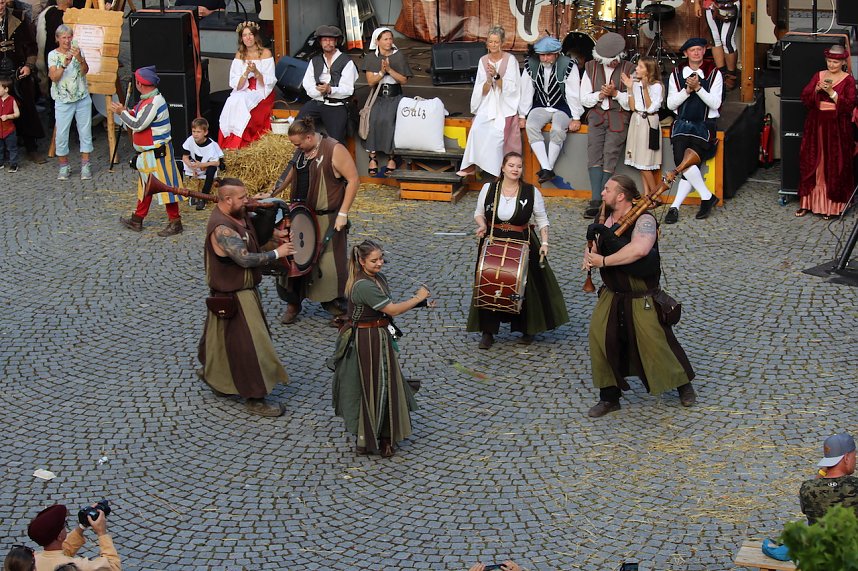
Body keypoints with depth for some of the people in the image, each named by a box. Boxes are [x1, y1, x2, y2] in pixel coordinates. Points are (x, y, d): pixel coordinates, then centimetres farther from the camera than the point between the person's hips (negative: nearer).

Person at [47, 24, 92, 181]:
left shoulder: (77, 51, 2)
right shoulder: (53, 55, -3)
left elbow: (85, 71, -12)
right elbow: (54, 77, -15)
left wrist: (80, 58, -32)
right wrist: (65, 63, -30)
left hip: (82, 99, 2)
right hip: (63, 101, -2)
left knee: (85, 132, 5)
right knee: (61, 134, 0)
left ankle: (85, 165, 13)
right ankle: (64, 166, 13)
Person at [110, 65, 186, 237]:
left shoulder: (155, 102, -24)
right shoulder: (147, 99, 9)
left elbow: (138, 125, -24)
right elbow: (138, 118, 16)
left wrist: (122, 112, -12)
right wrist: (125, 111, 4)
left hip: (158, 152, -11)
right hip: (146, 152, 11)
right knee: (145, 184, 19)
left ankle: (175, 222, 1)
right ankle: (137, 220, 30)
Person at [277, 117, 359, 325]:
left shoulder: (334, 150, -16)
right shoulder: (300, 151, 7)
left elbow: (353, 180, -15)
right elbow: (291, 174, 23)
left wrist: (343, 213, -18)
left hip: (327, 220, -7)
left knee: (331, 263, -2)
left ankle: (339, 310, 9)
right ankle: (293, 304, 24)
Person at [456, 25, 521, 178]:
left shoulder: (510, 59, -3)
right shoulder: (483, 61, 8)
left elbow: (510, 88, -8)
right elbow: (483, 92, 5)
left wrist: (497, 76, -22)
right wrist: (489, 80, -16)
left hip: (505, 106, -3)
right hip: (488, 105, 3)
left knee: (495, 132, -25)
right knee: (477, 128, -22)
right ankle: (471, 166, -18)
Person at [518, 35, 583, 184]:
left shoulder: (568, 66, -13)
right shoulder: (531, 65, -4)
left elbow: (573, 93, -12)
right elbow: (526, 92, 0)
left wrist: (576, 118, -14)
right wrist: (522, 116, -1)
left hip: (561, 108, -3)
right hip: (540, 107, 3)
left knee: (558, 130, -33)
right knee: (531, 126, -27)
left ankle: (549, 166, -23)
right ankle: (546, 168, -30)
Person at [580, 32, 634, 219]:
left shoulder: (628, 69, 3)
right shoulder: (591, 68, 10)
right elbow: (584, 98, 10)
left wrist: (615, 93, -13)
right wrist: (600, 95, -7)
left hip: (619, 117, -2)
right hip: (597, 115, 2)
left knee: (610, 154, -17)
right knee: (594, 153, -16)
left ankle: (598, 200, -18)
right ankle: (596, 199, -22)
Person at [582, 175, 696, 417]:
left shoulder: (644, 220, -22)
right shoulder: (609, 219, 3)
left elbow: (639, 249, -42)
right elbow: (599, 244, 20)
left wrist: (604, 261, -33)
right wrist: (590, 256, -6)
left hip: (641, 299, -7)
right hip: (612, 295, 7)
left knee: (656, 343, 3)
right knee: (600, 339, 1)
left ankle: (684, 384, 29)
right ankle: (609, 397, 16)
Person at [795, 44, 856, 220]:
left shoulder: (848, 80, -3)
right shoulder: (818, 75, 8)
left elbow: (849, 105, -12)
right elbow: (804, 98, 3)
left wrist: (831, 92, -19)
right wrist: (816, 90, -15)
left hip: (837, 127, -4)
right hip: (816, 125, 4)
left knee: (834, 165, -2)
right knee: (811, 162, 4)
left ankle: (831, 205, 5)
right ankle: (807, 202, 12)